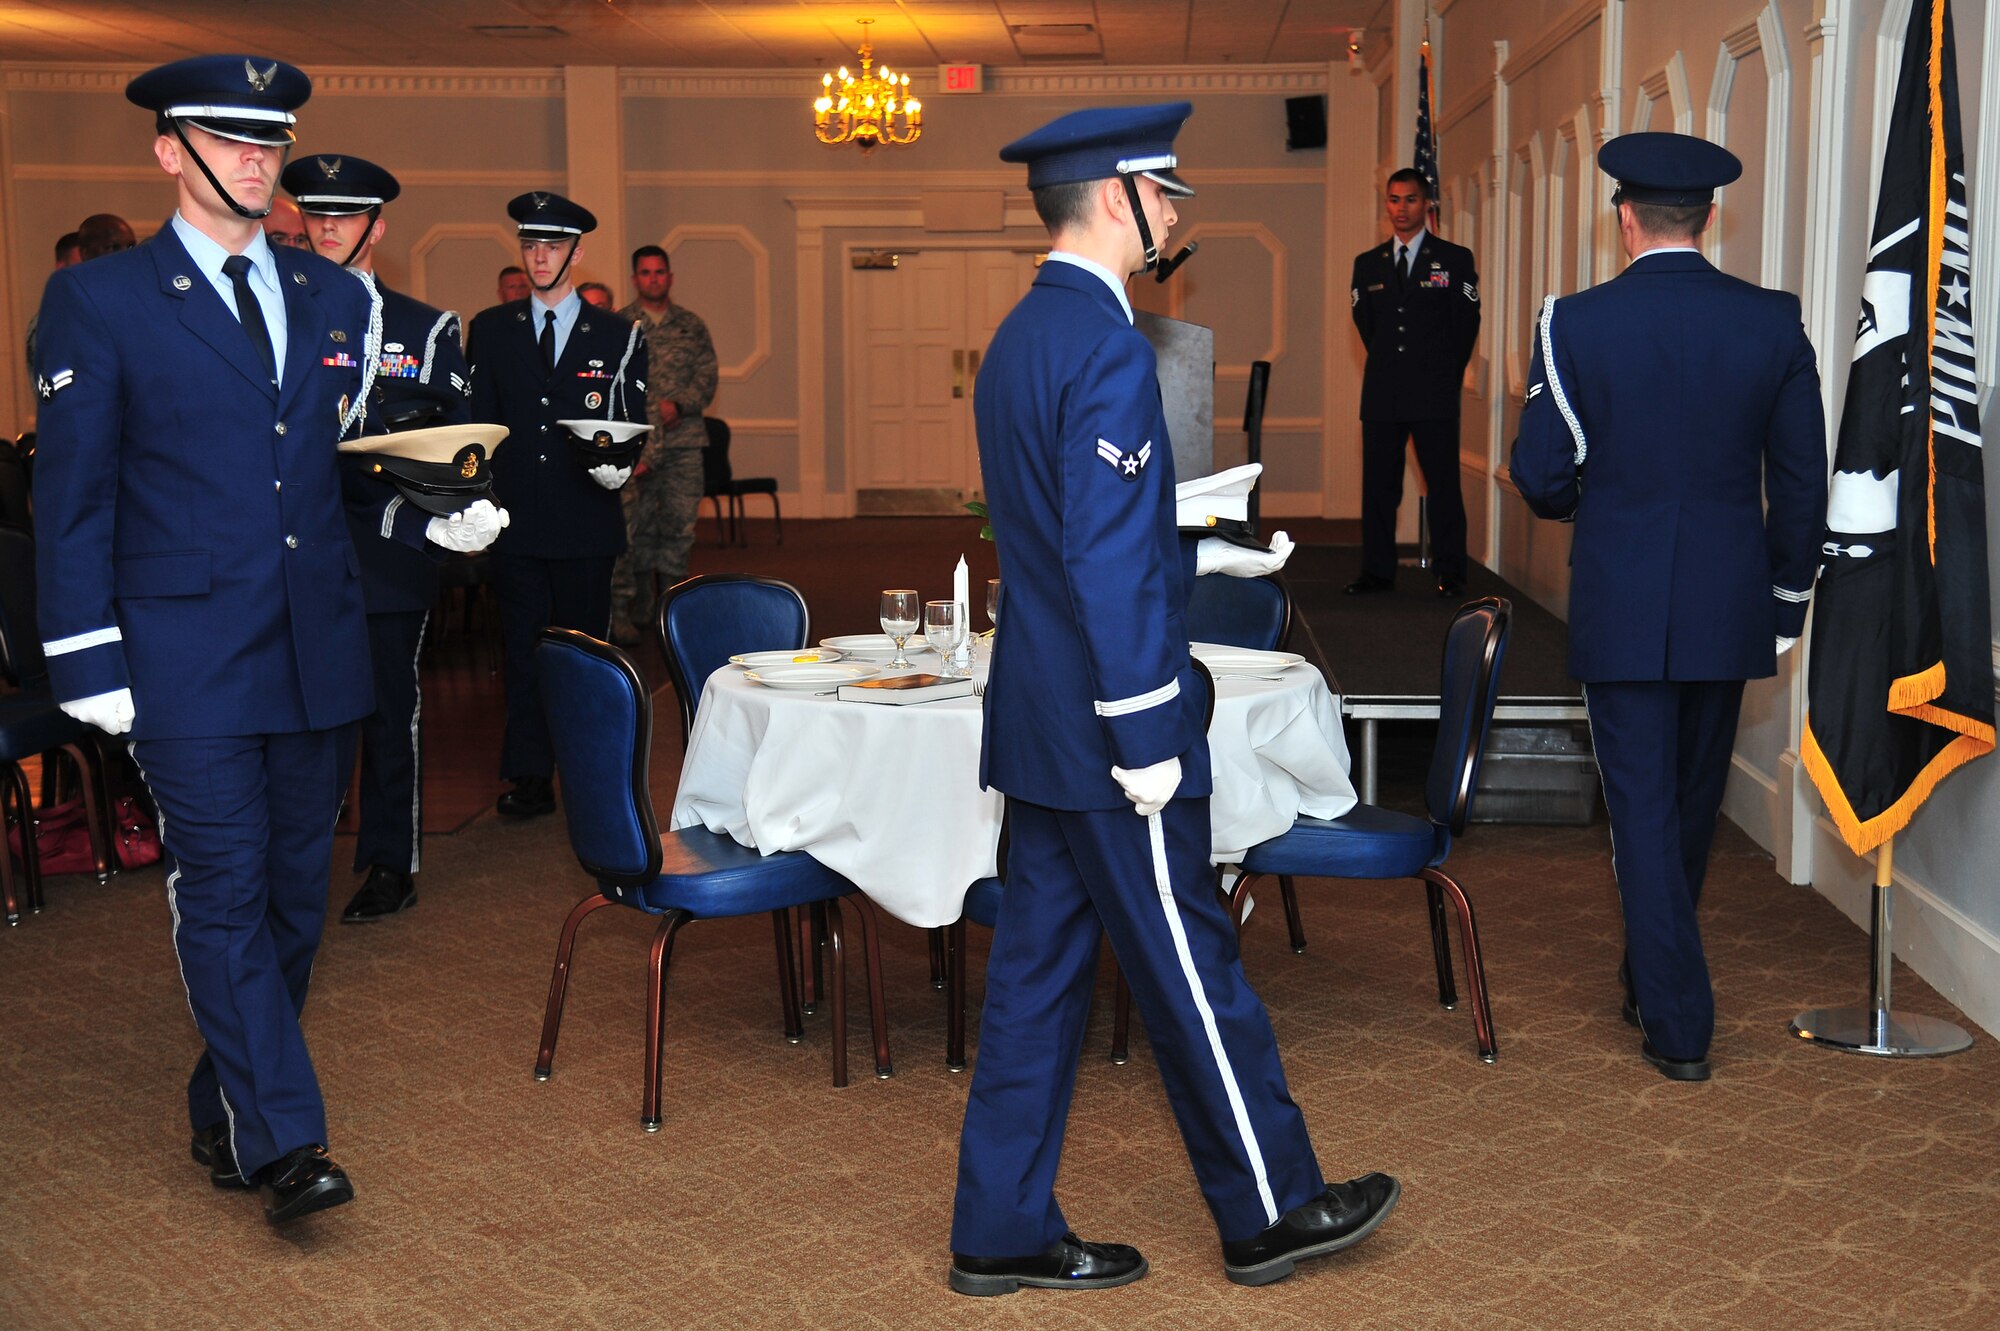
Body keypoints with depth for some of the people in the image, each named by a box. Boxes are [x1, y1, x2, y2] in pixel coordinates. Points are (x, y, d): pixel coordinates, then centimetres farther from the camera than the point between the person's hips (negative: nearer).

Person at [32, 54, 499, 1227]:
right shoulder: (98, 301, -1)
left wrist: (426, 518, 1)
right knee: (224, 888, -6)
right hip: (186, 653, -5)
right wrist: (90, 661, -7)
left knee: (296, 887, 10)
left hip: (318, 644, 5)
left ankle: (228, 1114, 27)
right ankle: (283, 1142, -1)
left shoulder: (335, 297, 12)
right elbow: (73, 493, -3)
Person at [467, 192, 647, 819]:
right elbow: (478, 423, 9)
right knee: (523, 651, 3)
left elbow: (632, 427, 6)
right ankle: (529, 778, 10)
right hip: (516, 520, 1)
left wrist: (619, 463, -16)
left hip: (587, 523, -1)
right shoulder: (491, 330, 11)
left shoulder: (619, 336, 7)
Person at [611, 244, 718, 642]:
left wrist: (679, 404, -12)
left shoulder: (691, 325, 13)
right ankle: (631, 614, 0)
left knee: (679, 528, 2)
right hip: (634, 444, -2)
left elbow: (707, 380, 8)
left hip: (683, 444, 2)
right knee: (634, 531, -5)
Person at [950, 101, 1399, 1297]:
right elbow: (1109, 565, -22)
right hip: (1103, 731, -10)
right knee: (1192, 969, 4)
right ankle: (1271, 1211, 20)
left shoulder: (1020, 336, 13)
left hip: (1039, 721, 10)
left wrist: (1207, 555, 21)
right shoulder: (1108, 344, -18)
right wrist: (1148, 738, -20)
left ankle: (1004, 1231, 21)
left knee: (1041, 969, 13)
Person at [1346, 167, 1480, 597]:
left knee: (1443, 484, -3)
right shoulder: (1367, 264, 12)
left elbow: (1466, 324, 5)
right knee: (1378, 485, 4)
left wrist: (1444, 375, 8)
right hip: (1382, 394, 3)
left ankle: (1449, 573, 2)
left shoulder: (1455, 260, 3)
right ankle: (1377, 571, 11)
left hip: (1435, 396, -3)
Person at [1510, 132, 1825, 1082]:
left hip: (1621, 608, -3)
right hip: (1731, 606, 3)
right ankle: (1655, 979, 37)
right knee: (1694, 805, 19)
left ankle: (1678, 1026, 4)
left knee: (1644, 812, 4)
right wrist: (1785, 605, 13)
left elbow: (1541, 476, -7)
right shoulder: (1774, 323, -1)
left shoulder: (1576, 324, -9)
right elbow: (1802, 481, 2)